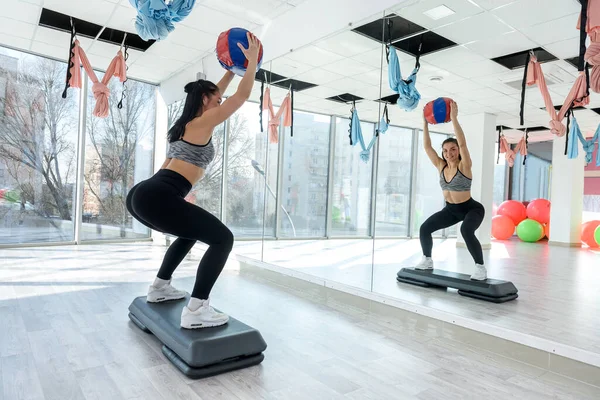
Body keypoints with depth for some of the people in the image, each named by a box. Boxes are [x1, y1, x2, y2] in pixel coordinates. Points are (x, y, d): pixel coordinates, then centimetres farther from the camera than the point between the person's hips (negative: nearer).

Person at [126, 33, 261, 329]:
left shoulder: (185, 122, 25)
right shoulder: (202, 122, 0)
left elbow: (213, 95, 39)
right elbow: (243, 95, 4)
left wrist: (232, 69, 44)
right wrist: (253, 59, 14)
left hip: (142, 195, 10)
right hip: (157, 198, -10)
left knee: (192, 231, 31)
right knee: (222, 238, -7)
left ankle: (159, 288, 34)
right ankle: (195, 311, -12)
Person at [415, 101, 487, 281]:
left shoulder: (464, 166, -18)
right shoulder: (441, 166, -4)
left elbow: (462, 143, -32)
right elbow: (427, 147, -6)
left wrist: (454, 118, -35)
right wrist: (425, 123, -11)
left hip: (471, 208, -6)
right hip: (451, 209, 6)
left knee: (466, 231, -34)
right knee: (425, 228, -4)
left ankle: (481, 268, -19)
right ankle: (427, 260, 16)